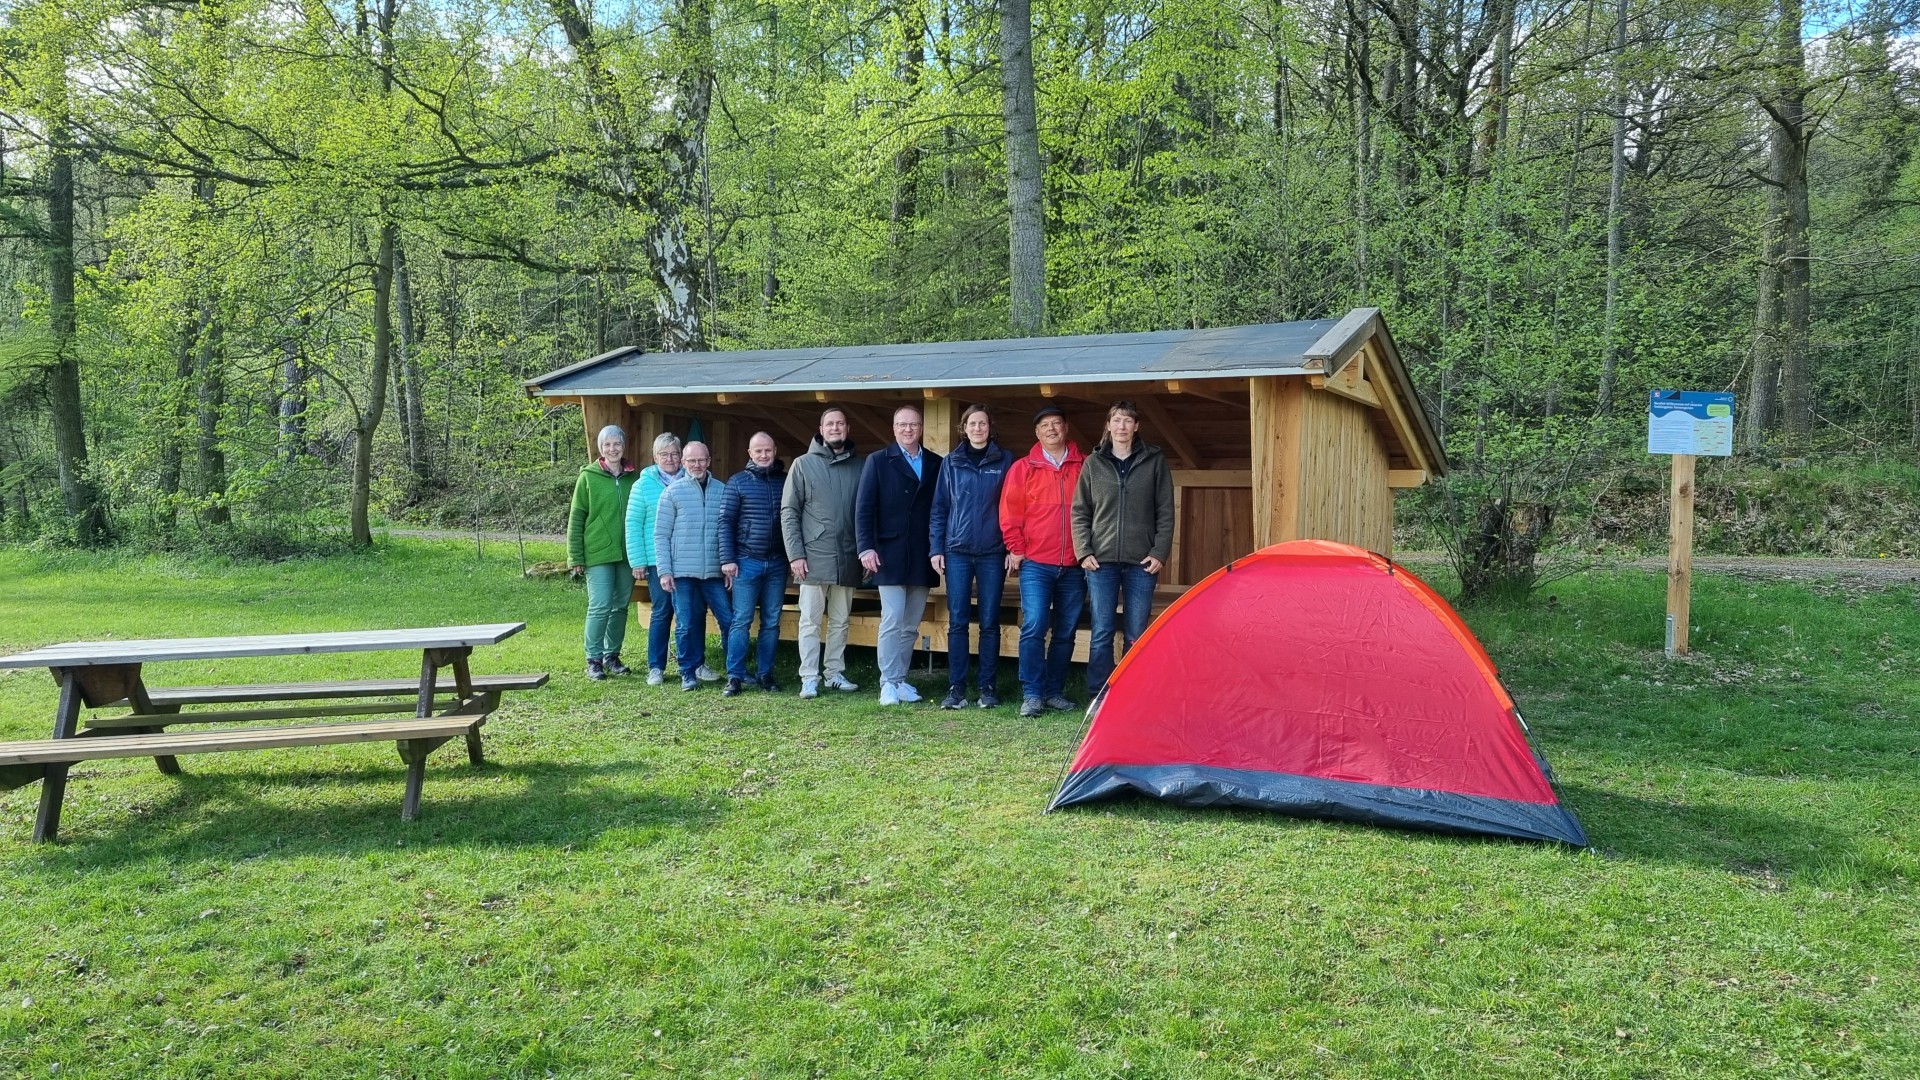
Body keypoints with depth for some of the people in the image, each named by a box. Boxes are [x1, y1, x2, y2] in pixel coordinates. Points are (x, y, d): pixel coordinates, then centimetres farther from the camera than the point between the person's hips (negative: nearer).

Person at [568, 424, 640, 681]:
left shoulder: (633, 477, 7)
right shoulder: (588, 477, -2)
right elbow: (576, 518, -1)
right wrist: (576, 557, -5)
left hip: (626, 553, 4)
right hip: (598, 554, -4)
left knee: (621, 606, 10)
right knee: (600, 607, -7)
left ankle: (612, 656, 22)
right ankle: (594, 660, 3)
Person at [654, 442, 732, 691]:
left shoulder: (722, 490, 6)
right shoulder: (673, 492, 2)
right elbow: (661, 535, 2)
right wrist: (664, 571, -3)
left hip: (715, 572, 1)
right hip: (683, 572, -1)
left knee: (730, 620, -1)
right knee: (687, 625, 4)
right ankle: (689, 672, 16)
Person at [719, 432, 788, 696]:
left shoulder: (786, 481, 7)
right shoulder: (737, 482, 1)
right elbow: (725, 522, -1)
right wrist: (727, 560, -7)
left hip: (777, 563, 3)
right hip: (747, 562, -2)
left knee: (772, 622, 7)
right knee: (741, 620, -2)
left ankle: (764, 674, 15)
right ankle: (735, 676, 3)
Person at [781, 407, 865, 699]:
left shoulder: (858, 466, 6)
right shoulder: (804, 464, 0)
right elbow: (788, 511, -1)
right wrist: (795, 554, -8)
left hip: (847, 559, 3)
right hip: (814, 558, -3)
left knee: (840, 621, 11)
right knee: (810, 621, 1)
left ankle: (835, 673, 20)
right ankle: (809, 678, 5)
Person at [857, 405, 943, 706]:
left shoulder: (936, 464, 10)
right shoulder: (878, 462, 3)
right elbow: (863, 508, -2)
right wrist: (866, 548, -11)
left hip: (922, 558, 3)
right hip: (890, 555, -3)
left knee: (911, 625, 8)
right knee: (892, 621, -8)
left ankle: (900, 680, 17)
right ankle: (889, 684, -2)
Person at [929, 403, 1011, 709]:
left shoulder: (1005, 461, 4)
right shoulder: (952, 463, 7)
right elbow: (940, 507, 8)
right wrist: (936, 548, 2)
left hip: (993, 554, -1)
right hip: (957, 552, 1)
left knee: (989, 623, 3)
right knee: (957, 622, 1)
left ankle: (986, 686, 11)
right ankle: (956, 687, 6)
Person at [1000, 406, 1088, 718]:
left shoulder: (1084, 466, 6)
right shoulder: (1023, 468, 3)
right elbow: (1010, 512, 4)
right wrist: (1015, 548, 0)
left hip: (1074, 566, 2)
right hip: (1036, 565, -2)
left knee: (1065, 633, 8)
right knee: (1034, 626, -12)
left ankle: (1055, 691, 18)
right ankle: (1032, 694, -7)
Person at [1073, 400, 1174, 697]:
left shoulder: (1155, 461, 5)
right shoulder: (1094, 464, 7)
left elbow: (1165, 513, 5)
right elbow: (1079, 512, 8)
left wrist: (1159, 553, -3)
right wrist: (1084, 552, -1)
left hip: (1141, 562, 0)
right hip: (1101, 561, 0)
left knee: (1137, 635, 4)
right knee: (1102, 633, 0)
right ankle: (1098, 697, 7)